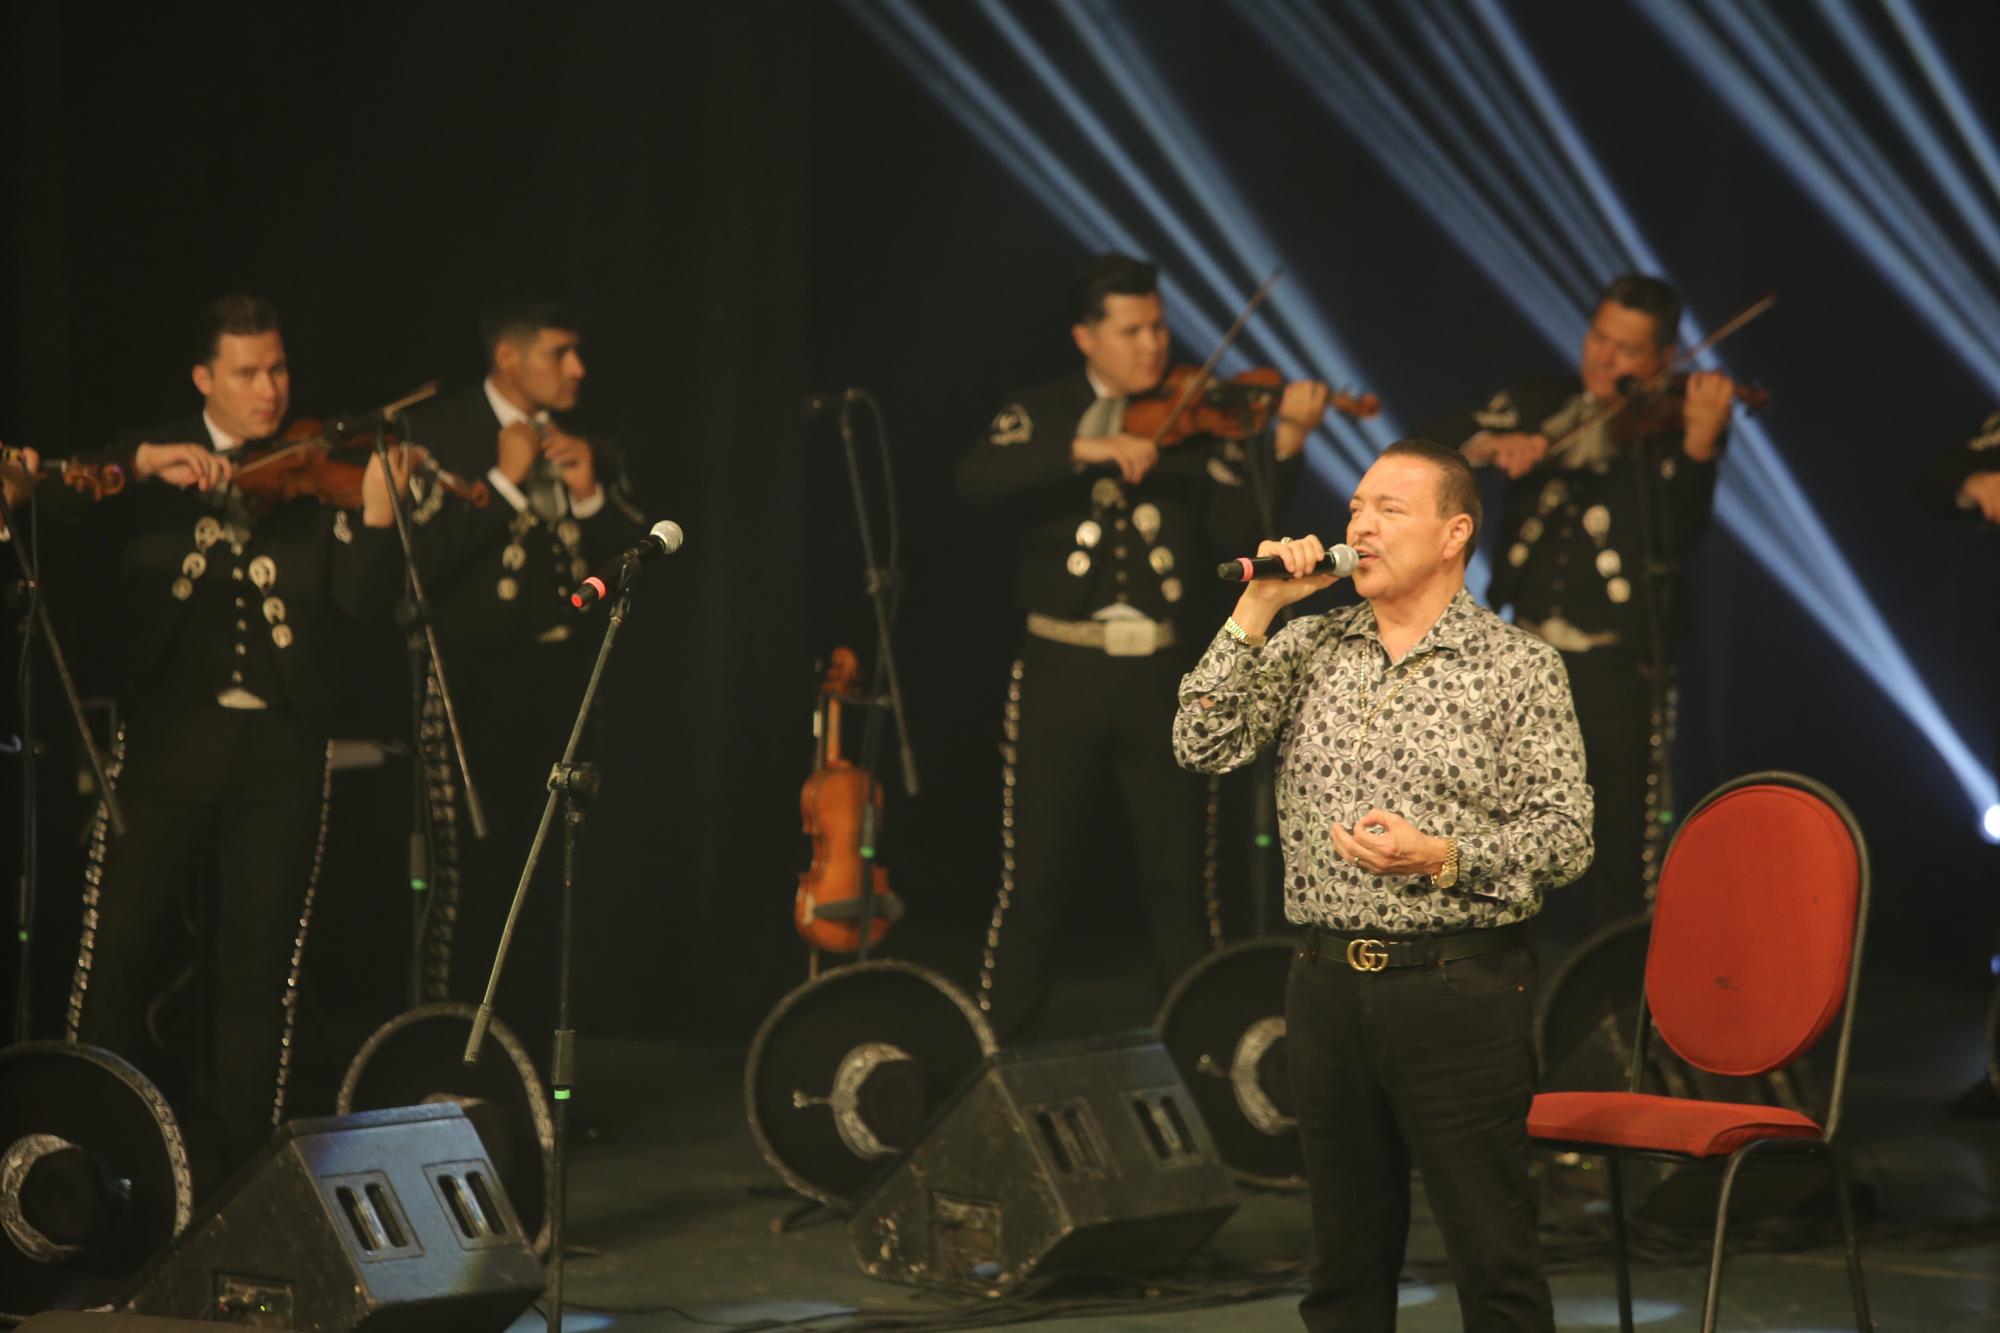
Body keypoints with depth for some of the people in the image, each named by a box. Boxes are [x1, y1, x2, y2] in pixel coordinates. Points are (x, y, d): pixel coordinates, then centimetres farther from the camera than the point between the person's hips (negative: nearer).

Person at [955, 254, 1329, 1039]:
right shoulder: (1041, 416, 5)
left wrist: (1287, 445, -22)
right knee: (1033, 871, 1)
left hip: (1162, 677, 1)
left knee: (1180, 873, 5)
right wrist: (1085, 449, -27)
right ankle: (996, 1034, 8)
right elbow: (975, 480, -15)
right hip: (1061, 672, -1)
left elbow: (1240, 526, -7)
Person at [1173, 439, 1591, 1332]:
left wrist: (1440, 857, -20)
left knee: (1493, 1260, -3)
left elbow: (1565, 836, -5)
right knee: (1346, 1260, 12)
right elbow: (1204, 747, -2)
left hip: (1458, 986, -4)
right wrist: (1257, 608, -5)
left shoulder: (1518, 666, -2)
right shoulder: (1310, 646, 10)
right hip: (1329, 982, 4)